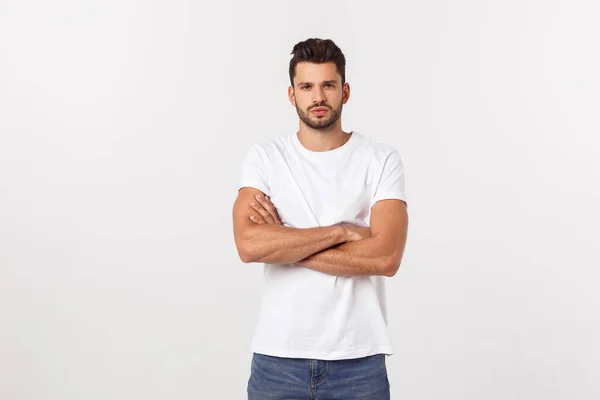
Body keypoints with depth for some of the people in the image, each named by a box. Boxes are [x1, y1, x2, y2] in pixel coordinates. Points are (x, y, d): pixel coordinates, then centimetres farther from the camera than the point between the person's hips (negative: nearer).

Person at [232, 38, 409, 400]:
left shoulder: (382, 160, -3)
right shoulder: (264, 157, 0)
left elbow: (386, 257, -15)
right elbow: (249, 245, -15)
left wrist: (282, 242, -13)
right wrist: (341, 231, -14)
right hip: (278, 356, 1)